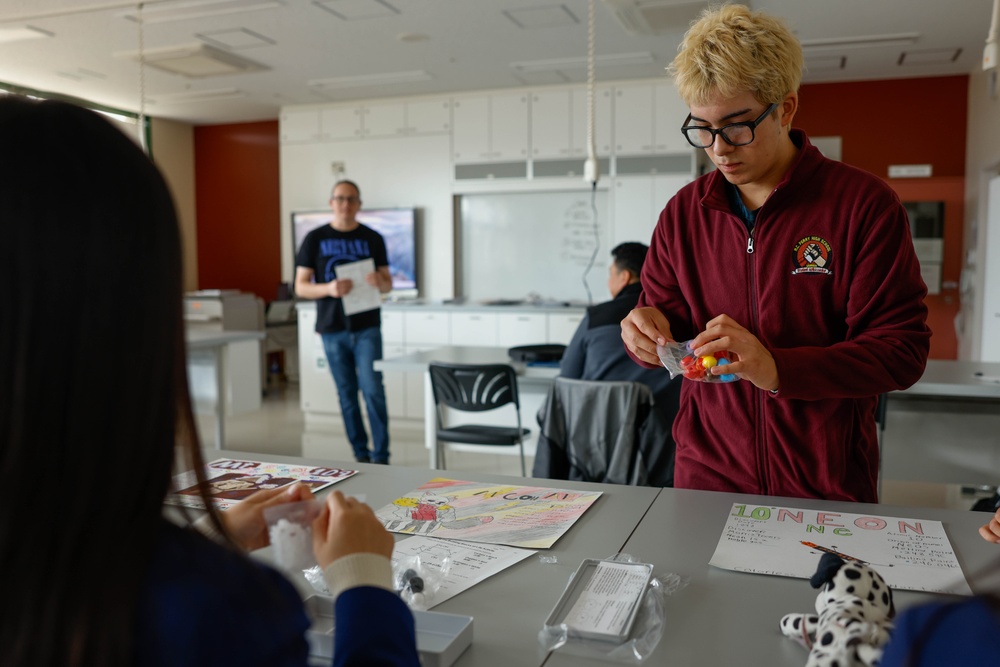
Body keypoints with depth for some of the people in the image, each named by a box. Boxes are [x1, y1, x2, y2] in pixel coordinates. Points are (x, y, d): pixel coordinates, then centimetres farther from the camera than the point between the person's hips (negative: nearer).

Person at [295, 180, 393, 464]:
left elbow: (388, 283, 8)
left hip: (367, 327, -1)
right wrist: (328, 288, -19)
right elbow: (300, 287, 1)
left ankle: (380, 456, 2)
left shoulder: (372, 238, 5)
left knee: (373, 390, -7)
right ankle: (360, 453, 19)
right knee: (347, 394, 8)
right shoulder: (315, 239, 3)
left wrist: (379, 281, -17)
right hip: (332, 329, 1)